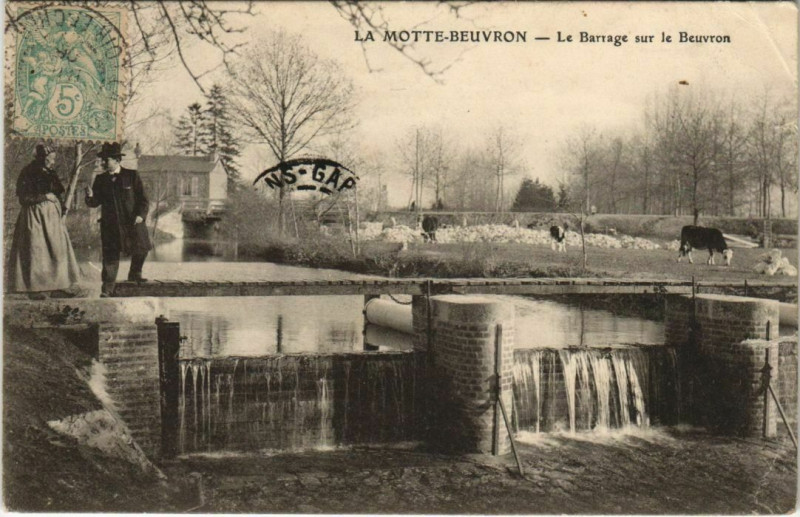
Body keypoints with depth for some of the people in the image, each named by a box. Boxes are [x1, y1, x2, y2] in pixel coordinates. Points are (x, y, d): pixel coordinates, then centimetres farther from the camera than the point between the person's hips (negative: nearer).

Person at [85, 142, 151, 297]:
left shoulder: (132, 176, 0)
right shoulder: (100, 179, 7)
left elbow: (143, 199, 0)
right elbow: (95, 203, 5)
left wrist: (141, 214, -14)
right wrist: (90, 196, -17)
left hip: (132, 222, -1)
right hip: (110, 224, 1)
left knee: (141, 249, 6)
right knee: (110, 256, -1)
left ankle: (134, 274, 33)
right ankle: (107, 288, 4)